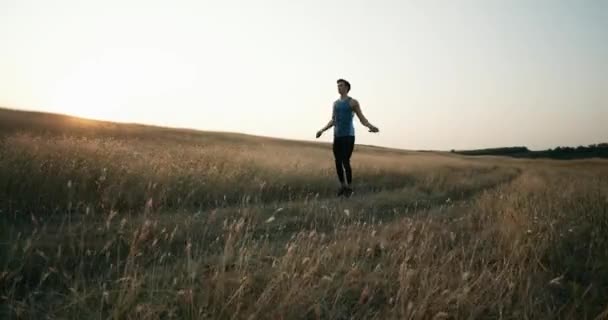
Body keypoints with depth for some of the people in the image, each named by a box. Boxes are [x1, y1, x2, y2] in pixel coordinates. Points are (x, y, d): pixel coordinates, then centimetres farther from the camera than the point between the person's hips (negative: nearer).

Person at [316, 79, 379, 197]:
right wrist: (323, 130, 27)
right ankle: (343, 186, 18)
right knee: (338, 162, 3)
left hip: (348, 136, -6)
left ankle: (349, 188, 2)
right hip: (337, 137, 6)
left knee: (345, 162, -12)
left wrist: (371, 126, -23)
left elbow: (362, 119, -4)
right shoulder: (336, 103, 16)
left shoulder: (353, 102, -1)